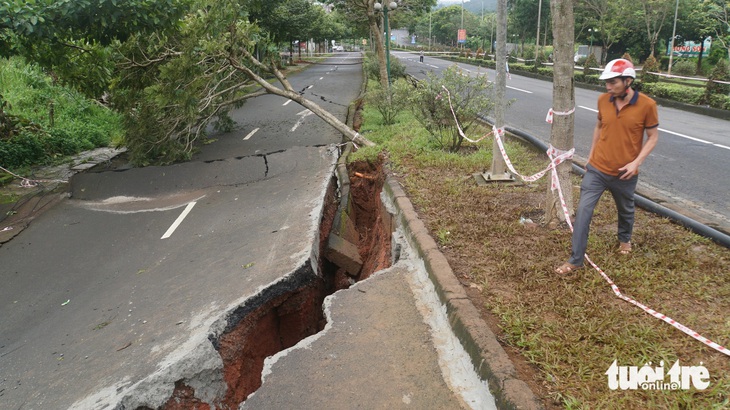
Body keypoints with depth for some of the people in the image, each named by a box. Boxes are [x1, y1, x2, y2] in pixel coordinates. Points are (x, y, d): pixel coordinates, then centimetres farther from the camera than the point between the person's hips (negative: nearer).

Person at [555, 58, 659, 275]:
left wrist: (636, 162, -16)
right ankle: (575, 259, 1)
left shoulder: (647, 105, -14)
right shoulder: (603, 100, -4)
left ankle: (625, 239, 53)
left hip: (624, 174, -1)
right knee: (583, 211, -6)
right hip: (597, 169, 2)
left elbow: (653, 137, -5)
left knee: (625, 210, 21)